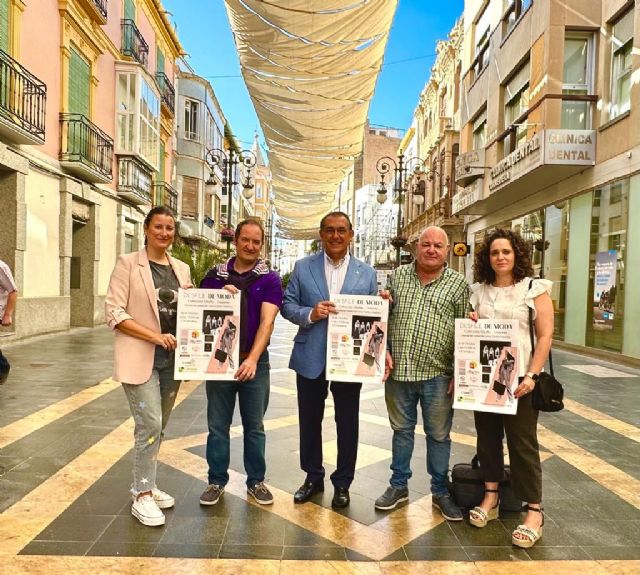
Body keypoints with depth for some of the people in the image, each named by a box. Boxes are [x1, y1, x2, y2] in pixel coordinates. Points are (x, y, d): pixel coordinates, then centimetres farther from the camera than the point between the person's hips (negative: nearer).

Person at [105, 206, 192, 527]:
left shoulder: (182, 269, 11)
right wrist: (155, 336, -19)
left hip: (171, 357, 6)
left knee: (158, 427, 14)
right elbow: (114, 312, -11)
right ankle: (142, 496, 7)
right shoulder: (128, 264, -5)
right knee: (150, 425, -8)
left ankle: (146, 485, 30)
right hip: (140, 357, -5)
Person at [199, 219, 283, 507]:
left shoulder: (269, 279, -2)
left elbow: (267, 321, -12)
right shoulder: (216, 275, 4)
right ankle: (216, 481, 26)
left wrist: (252, 359, -24)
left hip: (255, 361, -1)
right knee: (217, 425, 10)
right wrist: (220, 297, -15)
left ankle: (256, 481, 25)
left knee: (254, 426, 10)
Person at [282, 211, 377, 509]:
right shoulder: (303, 267, 2)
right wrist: (310, 314, -19)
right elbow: (287, 305, 1)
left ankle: (342, 482, 29)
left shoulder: (367, 273, 3)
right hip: (311, 358, 1)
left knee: (347, 423, 11)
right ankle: (313, 477, 34)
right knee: (309, 420, 14)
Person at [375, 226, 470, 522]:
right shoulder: (397, 277, 5)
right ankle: (399, 485, 32)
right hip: (398, 370, 2)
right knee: (401, 429, 16)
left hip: (437, 374, -2)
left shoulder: (458, 284, 0)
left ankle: (441, 491, 29)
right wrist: (383, 350, -3)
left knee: (438, 435, 11)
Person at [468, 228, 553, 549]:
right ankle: (490, 498, 27)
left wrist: (531, 375, -15)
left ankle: (534, 511, 13)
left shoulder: (534, 289, -3)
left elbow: (545, 336, -7)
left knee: (522, 443, 1)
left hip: (517, 377, -4)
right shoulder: (478, 290, 8)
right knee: (487, 437, 12)